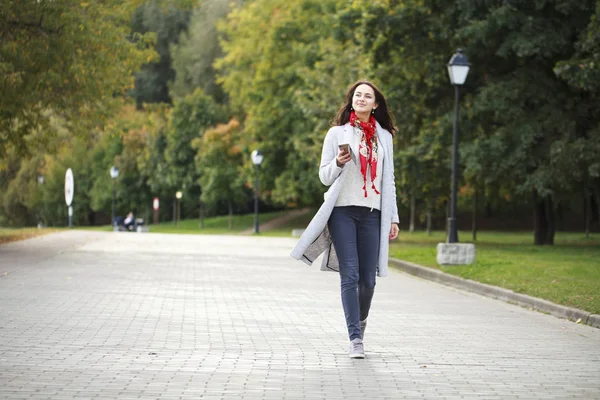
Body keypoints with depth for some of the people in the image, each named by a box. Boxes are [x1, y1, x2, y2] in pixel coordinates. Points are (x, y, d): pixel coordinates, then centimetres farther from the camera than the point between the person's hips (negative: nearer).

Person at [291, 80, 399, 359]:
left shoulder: (383, 136, 14)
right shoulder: (337, 133, 7)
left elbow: (388, 180, 17)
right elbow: (325, 176, 6)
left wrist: (393, 218, 12)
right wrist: (338, 162, -15)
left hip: (372, 213, 2)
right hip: (343, 211, -2)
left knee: (368, 278, 0)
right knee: (350, 275, -10)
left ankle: (360, 322, 26)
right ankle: (355, 339, -9)